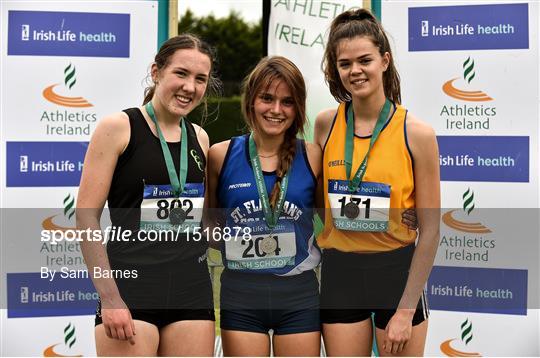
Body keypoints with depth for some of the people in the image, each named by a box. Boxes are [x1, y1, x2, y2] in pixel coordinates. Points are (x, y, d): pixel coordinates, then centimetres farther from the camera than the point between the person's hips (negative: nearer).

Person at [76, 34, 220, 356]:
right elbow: (86, 216, -8)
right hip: (131, 286, -5)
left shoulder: (199, 138, 11)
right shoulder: (118, 128, -4)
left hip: (193, 290, 5)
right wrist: (109, 298, -14)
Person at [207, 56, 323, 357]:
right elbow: (208, 219, 12)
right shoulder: (221, 155, -1)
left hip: (299, 294, 1)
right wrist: (232, 246, 0)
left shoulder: (312, 157, -1)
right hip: (241, 295, 0)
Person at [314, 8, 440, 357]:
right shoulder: (325, 124, -1)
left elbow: (430, 230, -8)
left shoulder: (416, 133, -9)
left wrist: (406, 311, -10)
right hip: (340, 272, 2)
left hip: (398, 271, -2)